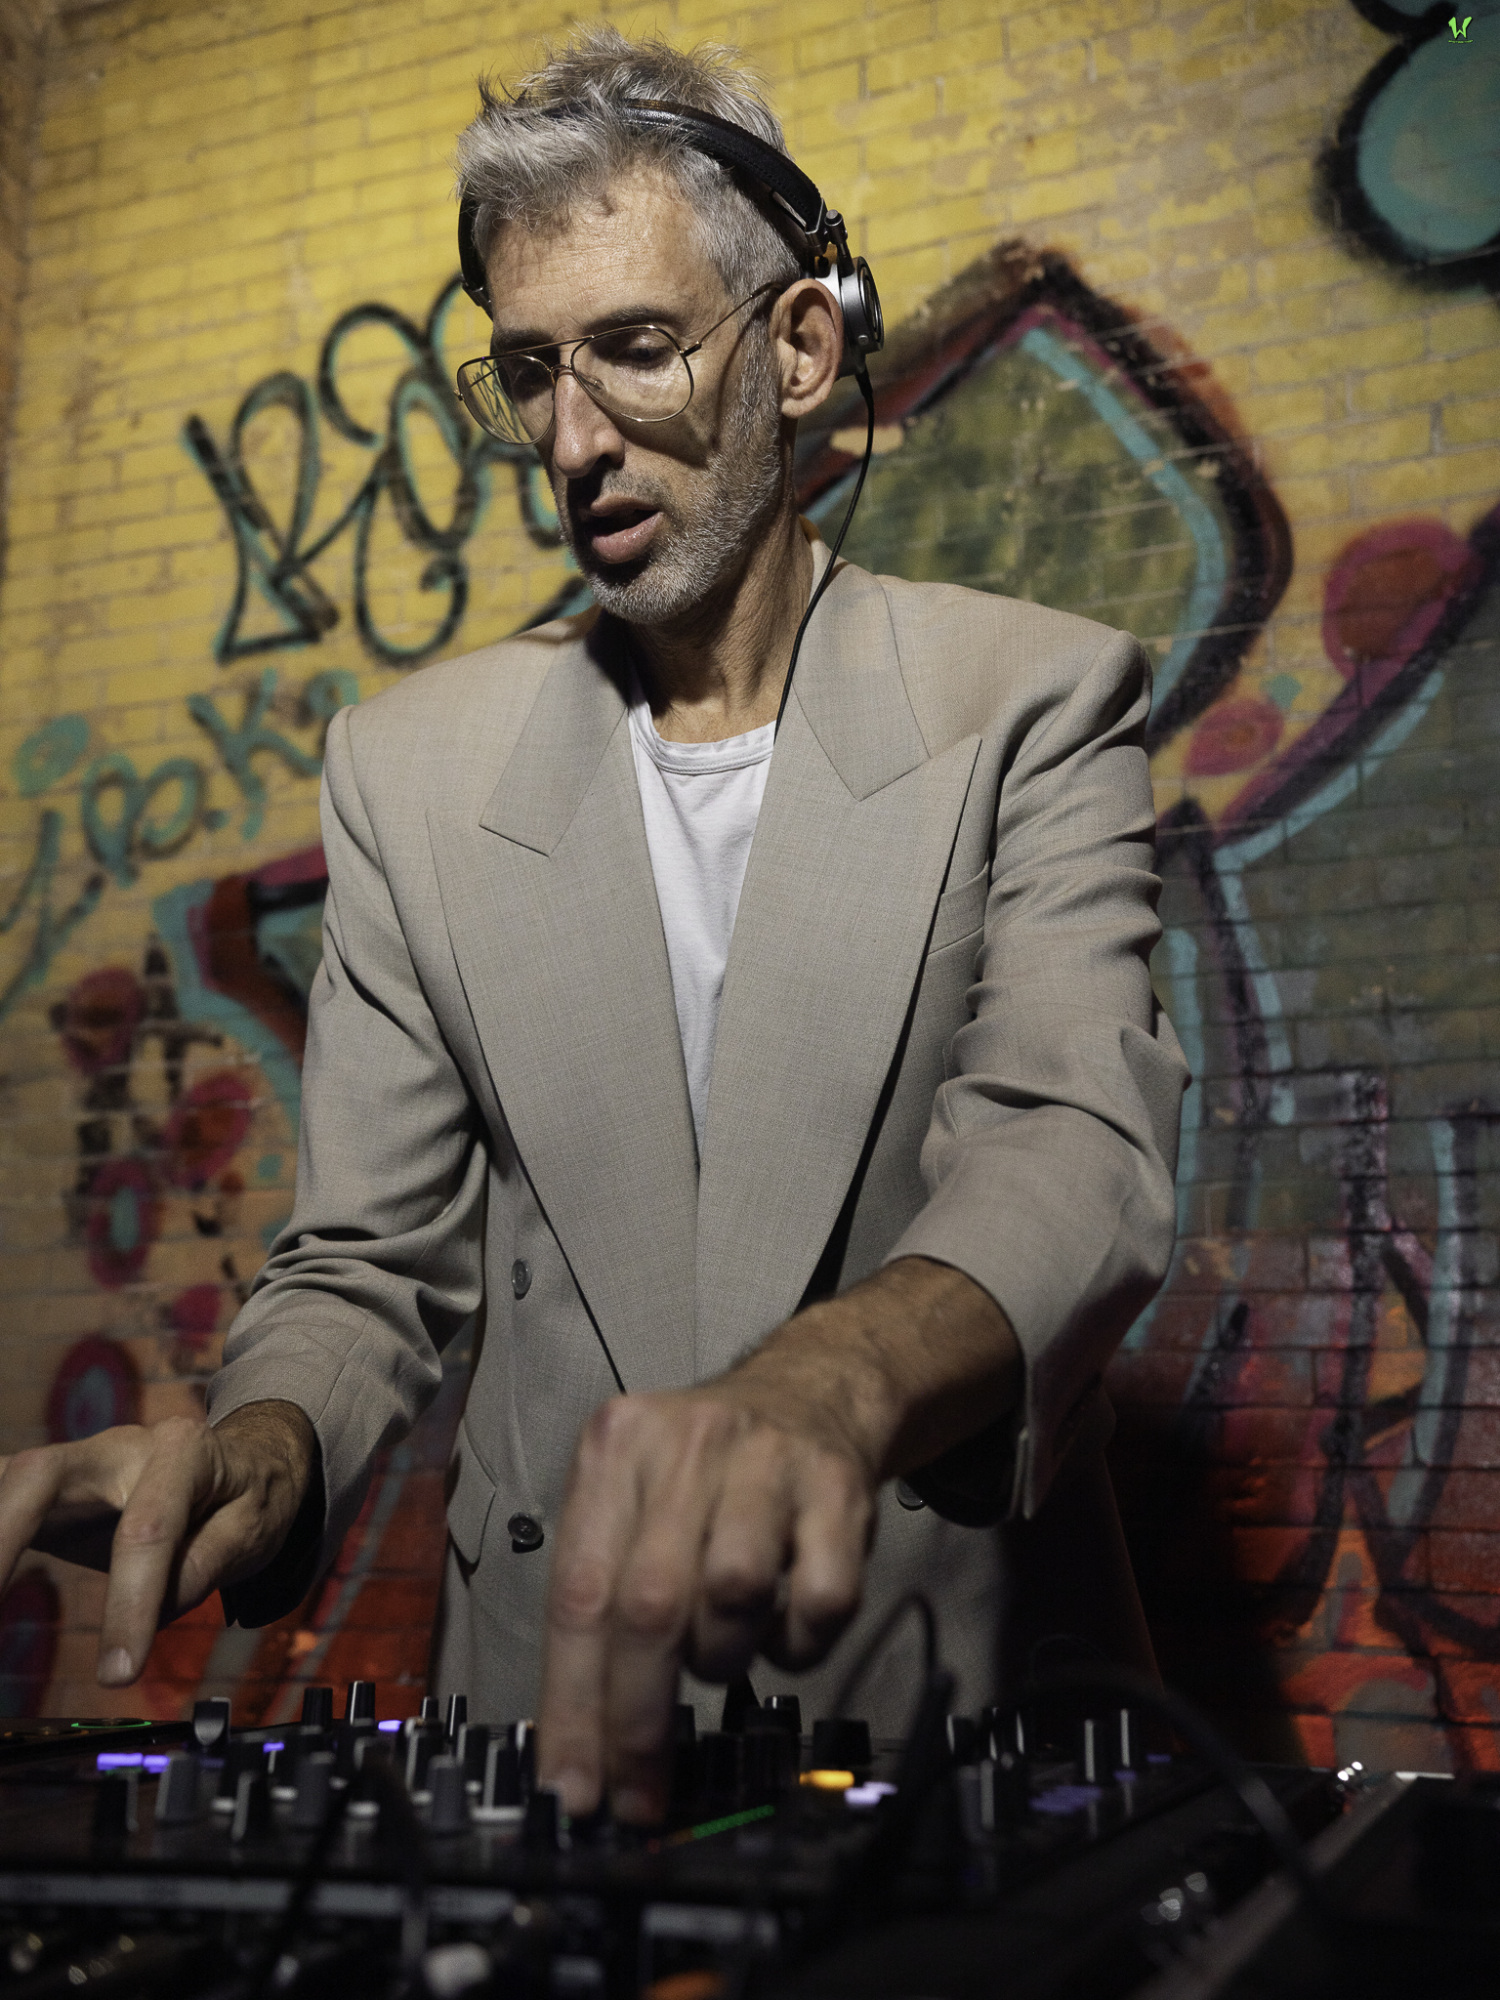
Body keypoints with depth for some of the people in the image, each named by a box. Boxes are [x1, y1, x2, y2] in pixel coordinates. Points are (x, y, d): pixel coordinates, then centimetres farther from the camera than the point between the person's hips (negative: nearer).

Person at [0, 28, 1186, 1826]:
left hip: (959, 1687, -1)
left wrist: (835, 1379, -39)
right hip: (551, 1699, 2)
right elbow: (371, 1266, 5)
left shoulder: (1036, 704, -3)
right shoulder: (407, 770, 4)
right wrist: (261, 1445, -18)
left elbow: (1076, 1153, -18)